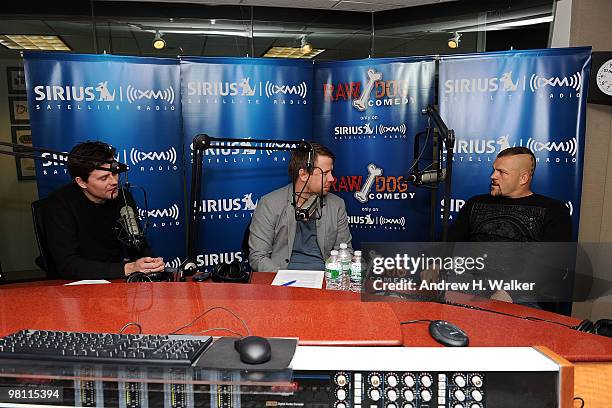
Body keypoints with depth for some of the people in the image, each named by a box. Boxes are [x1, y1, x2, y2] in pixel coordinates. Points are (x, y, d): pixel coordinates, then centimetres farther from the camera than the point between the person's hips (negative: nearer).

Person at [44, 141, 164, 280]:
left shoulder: (123, 196, 1)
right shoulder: (59, 203, -13)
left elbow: (139, 245, 8)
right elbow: (67, 265, -20)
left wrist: (151, 265, -14)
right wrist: (127, 269, -28)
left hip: (120, 282, 6)